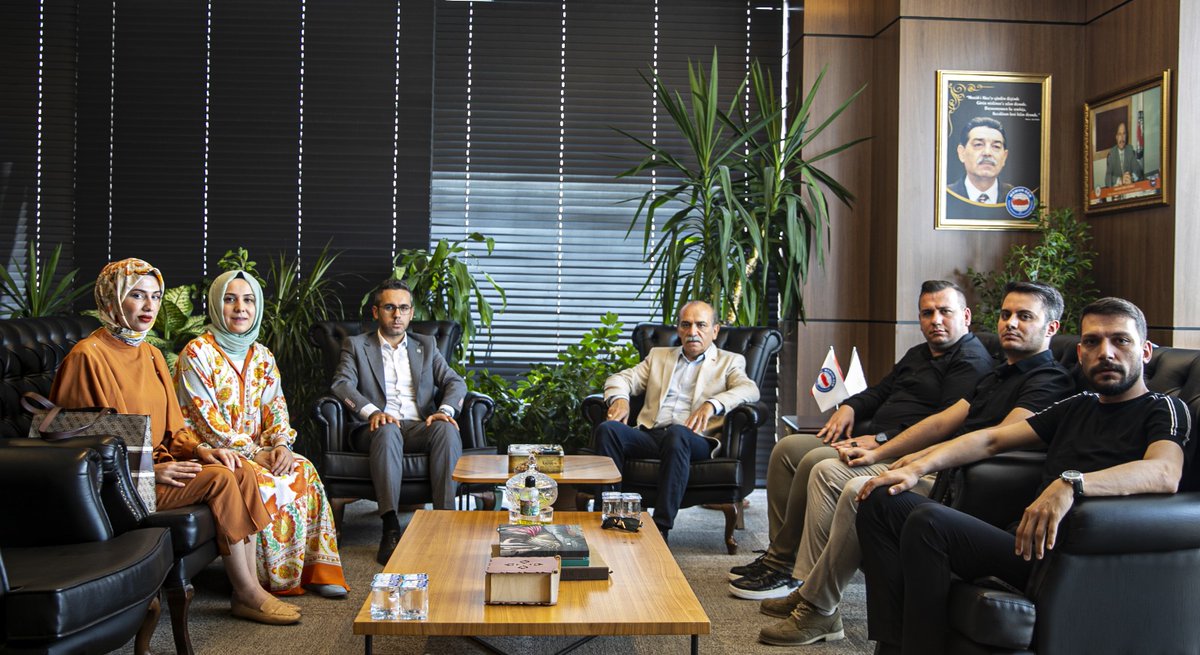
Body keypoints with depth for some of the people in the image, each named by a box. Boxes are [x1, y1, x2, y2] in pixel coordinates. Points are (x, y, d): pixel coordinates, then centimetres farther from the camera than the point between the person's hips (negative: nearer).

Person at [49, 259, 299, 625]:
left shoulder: (151, 354, 14)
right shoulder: (88, 356, -12)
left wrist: (199, 449, -4)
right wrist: (148, 470, -20)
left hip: (156, 463, 8)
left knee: (241, 471, -14)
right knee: (220, 478, -23)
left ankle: (250, 588, -12)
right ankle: (247, 593, -12)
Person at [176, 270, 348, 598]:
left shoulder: (261, 356, 12)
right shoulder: (197, 353, -9)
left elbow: (275, 405, 8)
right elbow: (205, 419, -14)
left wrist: (281, 443, -14)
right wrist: (254, 454, -20)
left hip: (255, 448, 6)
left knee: (304, 470, -20)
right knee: (267, 484, -30)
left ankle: (314, 568, -12)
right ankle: (276, 576, -15)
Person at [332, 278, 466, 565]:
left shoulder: (426, 345, 23)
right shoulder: (356, 345, 16)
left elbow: (455, 382, 13)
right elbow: (342, 384, 0)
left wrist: (445, 410, -11)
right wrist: (372, 412, -20)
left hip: (421, 428, 2)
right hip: (380, 427, -2)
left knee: (446, 428, -33)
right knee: (388, 430, -38)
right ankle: (391, 528, -44)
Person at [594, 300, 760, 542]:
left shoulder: (729, 361, 19)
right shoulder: (658, 356, 29)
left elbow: (749, 390, -1)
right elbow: (620, 378, 20)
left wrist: (712, 405, -21)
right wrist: (619, 399, -5)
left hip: (695, 440, -3)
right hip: (649, 435, 3)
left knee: (677, 433, -39)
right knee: (607, 429, -26)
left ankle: (661, 528, -37)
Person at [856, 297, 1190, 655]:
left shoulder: (1164, 409, 4)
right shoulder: (1078, 406, 25)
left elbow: (1165, 474, -19)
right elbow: (992, 439, 23)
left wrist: (1071, 483, -35)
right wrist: (918, 467, 8)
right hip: (1025, 539, 8)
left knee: (927, 521, -29)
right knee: (881, 501, 0)